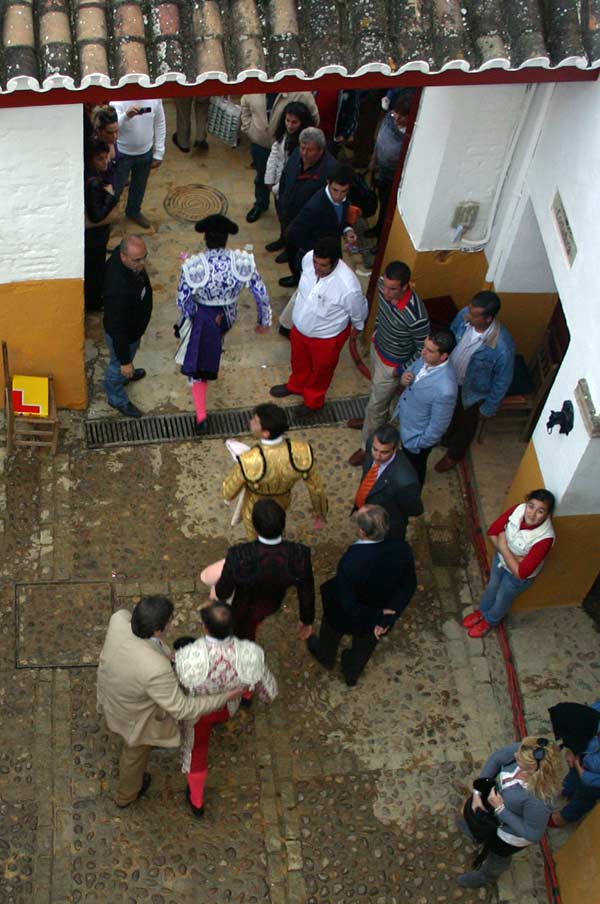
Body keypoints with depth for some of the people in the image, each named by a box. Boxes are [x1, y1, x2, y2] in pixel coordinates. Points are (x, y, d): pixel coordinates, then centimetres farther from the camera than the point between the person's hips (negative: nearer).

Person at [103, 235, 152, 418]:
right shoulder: (118, 288, -47)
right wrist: (124, 361, -24)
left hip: (132, 325, 7)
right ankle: (117, 399, 53)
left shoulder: (127, 257, -23)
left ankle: (125, 375, 69)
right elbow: (118, 328, -35)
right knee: (119, 367, 24)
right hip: (122, 334, -7)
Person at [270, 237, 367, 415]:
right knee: (299, 360, 33)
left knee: (321, 369, 25)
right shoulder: (308, 257, -26)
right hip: (300, 327, 5)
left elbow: (359, 313, -17)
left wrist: (357, 330, 4)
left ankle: (313, 400, 54)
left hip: (326, 337, -5)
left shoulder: (348, 286, -41)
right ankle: (296, 385, 63)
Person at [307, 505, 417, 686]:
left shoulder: (350, 562, -43)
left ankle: (325, 657, 64)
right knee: (364, 647, 34)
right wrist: (387, 618, -17)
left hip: (349, 619, -3)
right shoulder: (402, 549, -30)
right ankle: (352, 675, 61)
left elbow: (348, 607, -33)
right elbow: (409, 585, -17)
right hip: (382, 610, 3)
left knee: (332, 633, 33)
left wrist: (377, 616, -19)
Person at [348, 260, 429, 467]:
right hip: (378, 347, 7)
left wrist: (400, 371, -16)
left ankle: (369, 447, 41)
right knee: (377, 390, 34)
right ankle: (376, 419, 63)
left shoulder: (416, 316, -43)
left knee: (375, 405, 15)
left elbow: (424, 351, -26)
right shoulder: (384, 285, -24)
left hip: (392, 365, -6)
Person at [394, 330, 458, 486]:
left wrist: (418, 444, -15)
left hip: (418, 435, -7)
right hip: (405, 422, 7)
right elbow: (411, 370, 4)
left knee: (414, 468, 24)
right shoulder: (426, 359, -19)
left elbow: (438, 426, -29)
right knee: (406, 461, 35)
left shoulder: (445, 389, -42)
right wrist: (404, 377, -20)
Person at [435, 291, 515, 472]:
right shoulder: (464, 315, -27)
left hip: (472, 391, -4)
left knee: (465, 423, 26)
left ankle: (454, 454, 56)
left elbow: (502, 381, -23)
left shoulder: (503, 347, -42)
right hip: (450, 378, 4)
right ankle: (444, 438, 66)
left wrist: (489, 408, -9)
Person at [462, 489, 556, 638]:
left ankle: (490, 621, 58)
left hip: (517, 576, -4)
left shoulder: (545, 538, -42)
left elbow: (521, 572, -36)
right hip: (501, 558, 4)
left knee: (502, 599, 25)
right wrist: (512, 556, -25)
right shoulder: (518, 509, -28)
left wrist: (503, 547, -29)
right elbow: (492, 532, -15)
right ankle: (482, 611, 62)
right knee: (491, 588, 31)